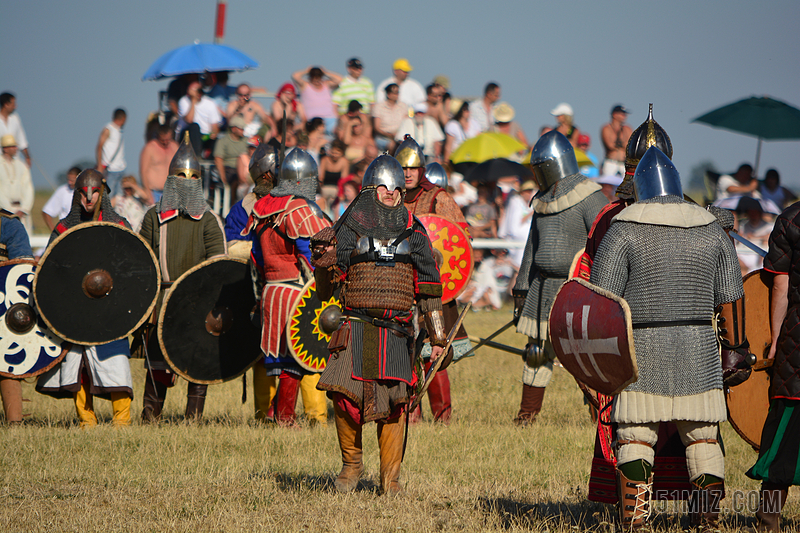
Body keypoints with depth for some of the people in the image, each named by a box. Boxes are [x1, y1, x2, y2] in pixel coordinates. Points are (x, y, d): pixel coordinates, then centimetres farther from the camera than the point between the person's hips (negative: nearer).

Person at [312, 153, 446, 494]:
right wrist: (323, 261, -18)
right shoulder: (350, 229, 6)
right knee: (344, 393, -14)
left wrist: (437, 337, 8)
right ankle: (351, 463, 8)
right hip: (357, 325, -1)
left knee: (393, 404, -2)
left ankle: (390, 477, 9)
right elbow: (327, 285, 5)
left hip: (397, 330, 1)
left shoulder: (413, 232, 10)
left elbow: (429, 287, 12)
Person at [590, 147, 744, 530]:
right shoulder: (710, 229, 7)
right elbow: (731, 297, 8)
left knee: (635, 438, 1)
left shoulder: (623, 231, -3)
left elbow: (602, 299, -7)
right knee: (702, 439, 8)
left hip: (642, 350, -2)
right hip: (698, 352, 2)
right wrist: (735, 347, 15)